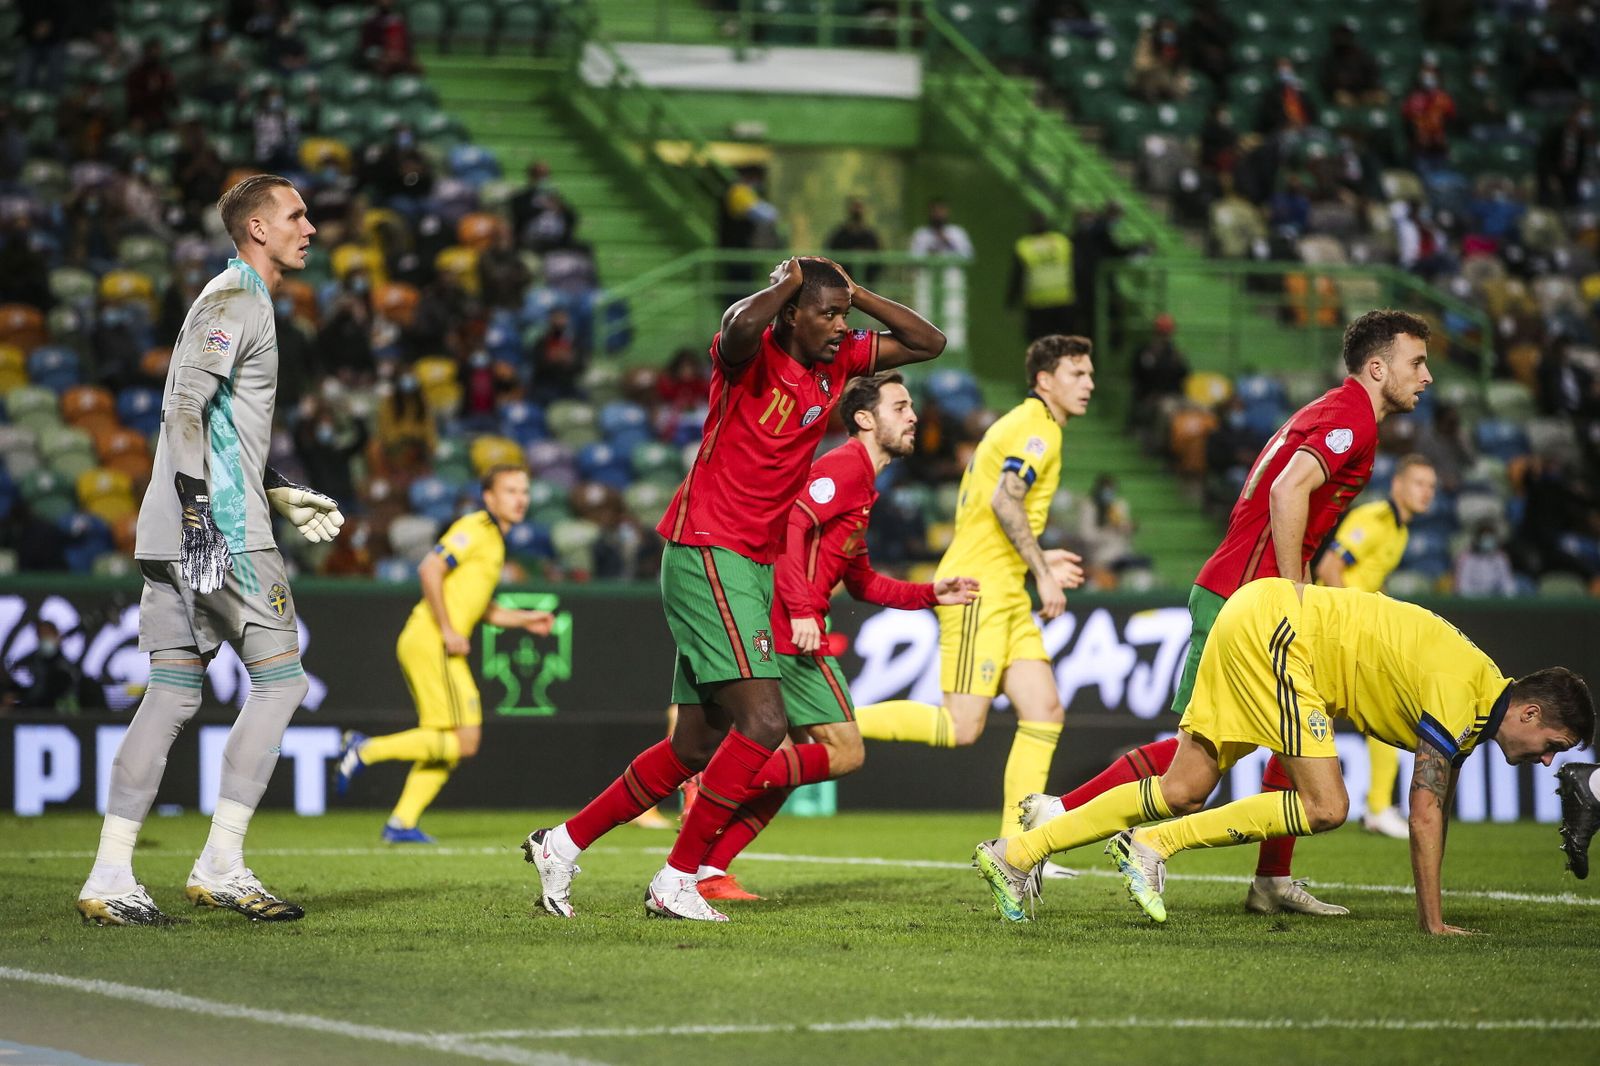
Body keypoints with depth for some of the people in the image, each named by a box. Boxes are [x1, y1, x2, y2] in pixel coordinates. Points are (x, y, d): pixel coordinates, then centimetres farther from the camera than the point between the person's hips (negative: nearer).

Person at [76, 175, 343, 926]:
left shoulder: (240, 301, 24)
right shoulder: (234, 300, -8)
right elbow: (184, 407, -19)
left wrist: (280, 495, 29)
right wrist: (197, 513, -25)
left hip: (185, 530, 10)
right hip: (219, 526, -10)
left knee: (172, 695, 5)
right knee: (280, 680, -6)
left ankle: (110, 879, 1)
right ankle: (221, 866, -7)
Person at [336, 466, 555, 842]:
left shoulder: (494, 540, 21)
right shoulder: (476, 529, -9)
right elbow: (430, 569, -20)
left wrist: (525, 619, 21)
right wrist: (448, 631, -20)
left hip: (426, 644, 10)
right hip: (431, 642, -10)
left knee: (445, 745, 11)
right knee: (464, 741, -11)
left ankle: (401, 823, 11)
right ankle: (366, 750, -9)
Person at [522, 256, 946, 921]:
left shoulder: (840, 360, 9)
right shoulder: (752, 355, -14)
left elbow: (928, 343, 14)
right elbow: (741, 327, -39)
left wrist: (858, 294, 3)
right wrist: (786, 284, -20)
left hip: (754, 564, 9)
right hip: (707, 555, -9)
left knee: (695, 748, 11)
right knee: (763, 723, -18)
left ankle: (562, 844, 23)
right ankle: (676, 883, -10)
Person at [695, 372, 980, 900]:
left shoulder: (861, 483, 25)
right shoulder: (846, 466, -7)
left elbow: (861, 582, 31)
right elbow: (791, 525, -21)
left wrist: (930, 594, 24)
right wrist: (801, 611, -26)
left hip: (780, 634, 10)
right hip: (792, 632, -10)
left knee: (793, 762, 12)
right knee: (845, 752, -8)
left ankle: (709, 869, 9)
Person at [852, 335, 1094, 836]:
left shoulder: (1025, 426, 22)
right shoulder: (1038, 427, -9)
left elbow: (981, 516, 24)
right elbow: (1005, 499, -23)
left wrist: (1037, 562, 23)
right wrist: (1042, 572, -18)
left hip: (1004, 593, 10)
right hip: (978, 587, -10)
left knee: (1045, 714, 1)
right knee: (960, 728, -14)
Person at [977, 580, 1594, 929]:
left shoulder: (1480, 692, 12)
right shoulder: (1460, 700, -16)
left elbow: (1434, 808, 20)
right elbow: (1425, 813, -17)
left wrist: (1430, 914, 21)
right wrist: (1432, 924, -12)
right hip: (1274, 626, -9)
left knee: (1183, 792, 4)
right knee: (1325, 808, -14)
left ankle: (1017, 854, 3)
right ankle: (1153, 845, -10)